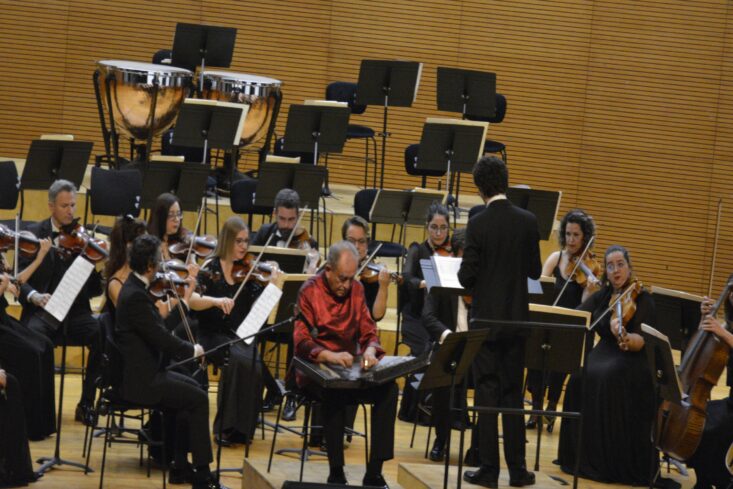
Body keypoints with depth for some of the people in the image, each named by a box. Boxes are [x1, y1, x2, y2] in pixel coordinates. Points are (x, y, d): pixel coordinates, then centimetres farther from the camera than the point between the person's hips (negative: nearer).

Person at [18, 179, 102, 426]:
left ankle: (86, 404, -12)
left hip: (76, 313, 2)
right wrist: (33, 296, -22)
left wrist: (99, 270, -14)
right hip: (42, 312, -2)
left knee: (102, 335, -28)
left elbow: (93, 290, 8)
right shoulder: (34, 234, 4)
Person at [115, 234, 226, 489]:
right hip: (140, 380, -10)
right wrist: (193, 350, -7)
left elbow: (157, 333, 14)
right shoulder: (136, 296, -23)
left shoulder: (133, 288, 9)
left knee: (193, 388, 17)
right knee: (198, 399, -7)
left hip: (142, 371, 10)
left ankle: (180, 463, 19)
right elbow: (162, 339, -22)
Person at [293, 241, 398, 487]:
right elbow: (301, 342, -16)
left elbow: (368, 331, 8)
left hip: (350, 369, 5)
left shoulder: (356, 289, 8)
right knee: (334, 393, -38)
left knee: (389, 388, -22)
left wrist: (370, 349, -17)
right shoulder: (310, 291, -8)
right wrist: (329, 356, -35)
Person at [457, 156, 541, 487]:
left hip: (486, 320, -3)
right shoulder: (528, 222, -3)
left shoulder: (478, 225, -14)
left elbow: (467, 277, -12)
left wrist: (466, 271, 10)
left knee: (487, 394, 2)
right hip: (517, 319, 3)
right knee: (513, 394, 11)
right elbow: (535, 271, 4)